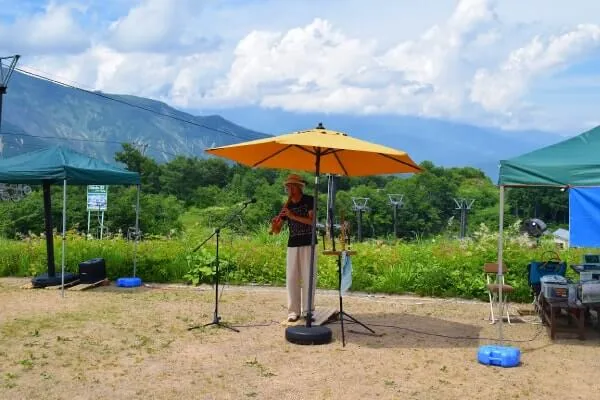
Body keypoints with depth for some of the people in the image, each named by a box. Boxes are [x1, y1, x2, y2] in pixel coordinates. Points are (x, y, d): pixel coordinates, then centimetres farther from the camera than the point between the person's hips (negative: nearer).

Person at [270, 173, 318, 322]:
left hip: (308, 244, -3)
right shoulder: (287, 206, 8)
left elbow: (312, 220, -15)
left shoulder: (309, 200, -1)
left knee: (308, 277, -2)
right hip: (293, 245, 3)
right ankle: (293, 311, 4)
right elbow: (276, 230, 6)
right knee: (291, 278, -1)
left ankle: (307, 311, 6)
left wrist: (293, 216, -23)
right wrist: (275, 223, -17)